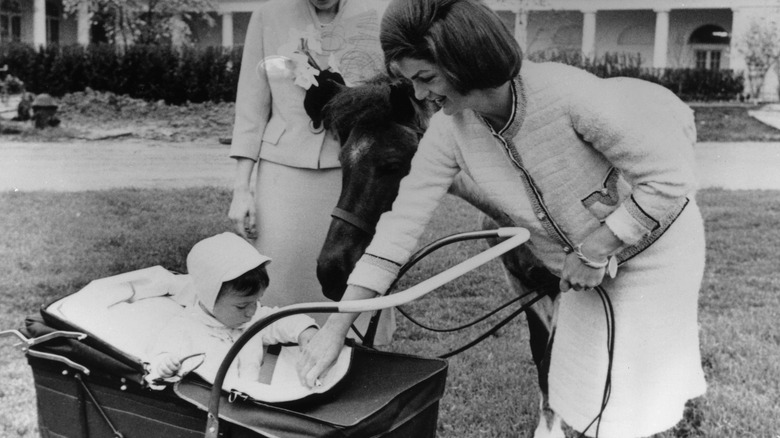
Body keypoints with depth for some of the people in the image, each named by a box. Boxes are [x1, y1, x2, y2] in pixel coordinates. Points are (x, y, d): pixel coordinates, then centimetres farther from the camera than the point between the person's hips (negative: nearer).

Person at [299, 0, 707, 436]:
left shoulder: (569, 93, -35)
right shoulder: (449, 131, -19)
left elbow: (668, 179, -27)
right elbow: (403, 221, -16)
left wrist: (595, 252, -23)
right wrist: (337, 324, -16)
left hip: (654, 246, -4)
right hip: (584, 265, 5)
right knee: (580, 399, 14)